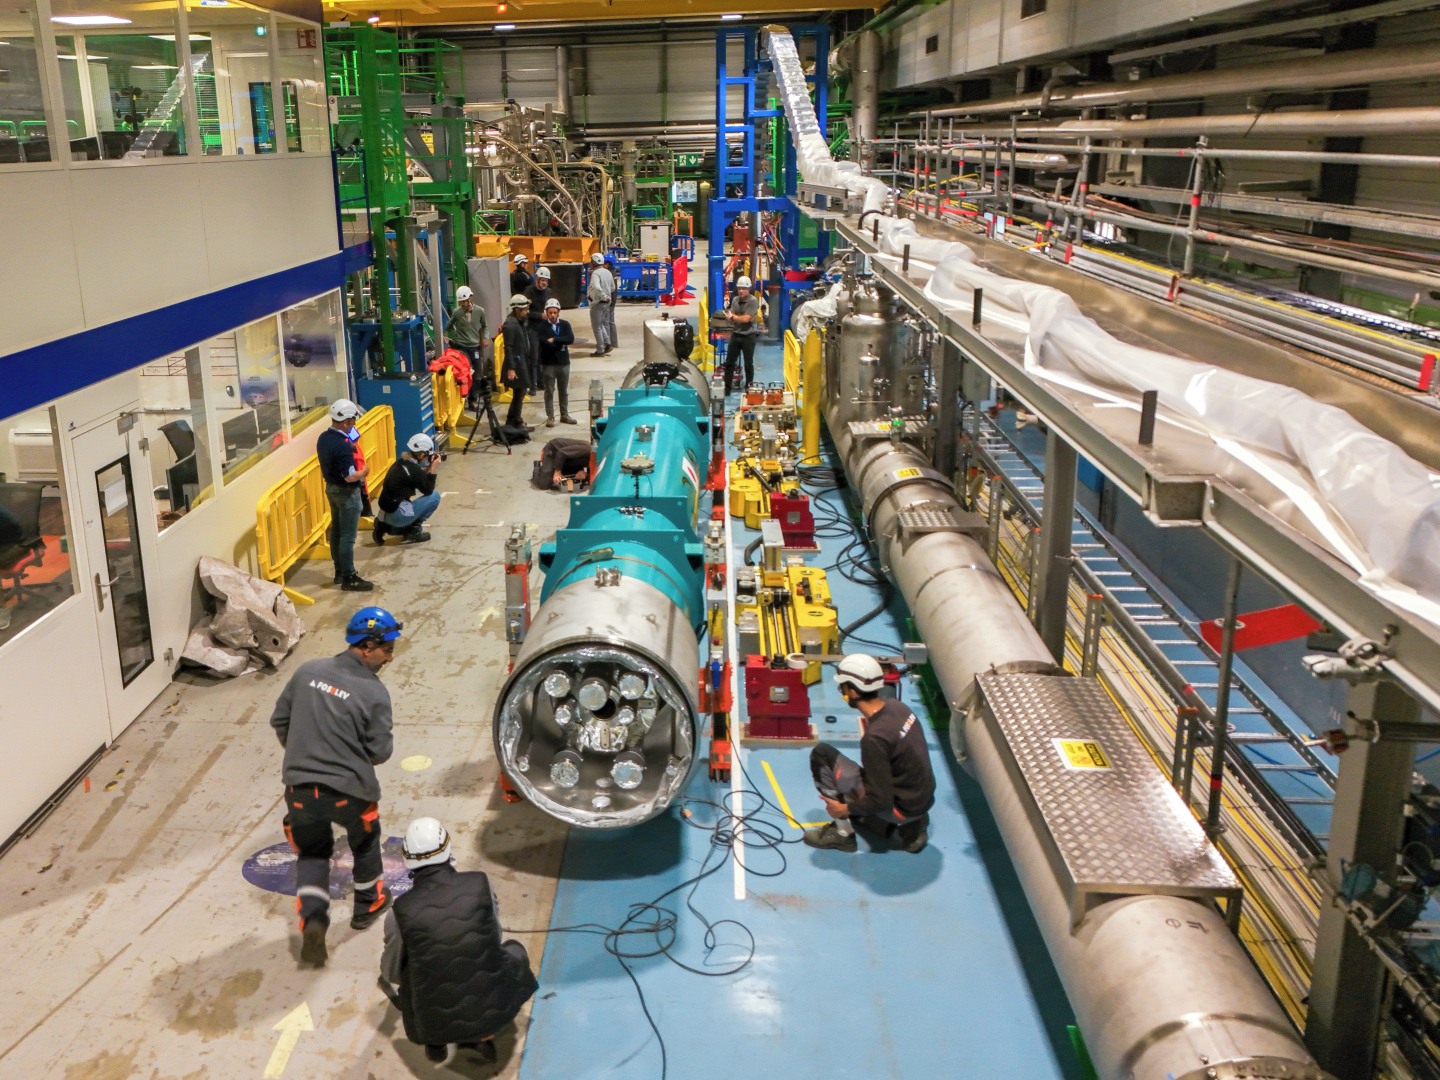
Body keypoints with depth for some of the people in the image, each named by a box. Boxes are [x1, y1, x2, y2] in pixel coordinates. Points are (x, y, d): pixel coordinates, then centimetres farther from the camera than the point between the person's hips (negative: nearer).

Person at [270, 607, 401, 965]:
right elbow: (379, 751, -10)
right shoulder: (374, 693, -13)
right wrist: (390, 741, 13)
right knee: (365, 837, 27)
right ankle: (368, 904, 42)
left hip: (299, 787, 3)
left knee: (312, 852, 21)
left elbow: (279, 721, 9)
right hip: (348, 791, -3)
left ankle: (313, 919, 0)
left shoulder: (308, 671, 0)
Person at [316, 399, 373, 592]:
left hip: (331, 488, 10)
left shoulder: (323, 438, 2)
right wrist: (364, 471, -9)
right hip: (347, 492, -10)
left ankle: (339, 572, 28)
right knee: (347, 537, -2)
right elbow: (350, 476, -27)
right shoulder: (342, 445, -27)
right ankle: (349, 578, 4)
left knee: (336, 531, 17)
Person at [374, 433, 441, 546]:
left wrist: (428, 468, 12)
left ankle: (384, 526, 18)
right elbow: (428, 490, -9)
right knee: (434, 497, -4)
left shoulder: (400, 462, 8)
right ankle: (413, 530, 0)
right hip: (397, 514, -9)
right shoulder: (413, 469, -19)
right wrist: (433, 470, -4)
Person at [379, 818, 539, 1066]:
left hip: (436, 1022, 1)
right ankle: (483, 1036, 18)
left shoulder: (400, 912, -12)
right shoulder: (481, 883, -10)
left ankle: (436, 1041, 20)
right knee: (514, 951, 28)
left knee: (388, 978, 27)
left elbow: (392, 972, 7)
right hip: (494, 1009, 0)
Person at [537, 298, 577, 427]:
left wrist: (554, 340, -16)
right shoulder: (542, 326, -5)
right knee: (549, 391, 3)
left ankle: (564, 415, 23)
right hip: (548, 364, -3)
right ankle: (550, 416, 10)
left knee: (564, 391, 12)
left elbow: (571, 339, -11)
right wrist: (561, 344, -13)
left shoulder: (565, 324, 5)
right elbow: (545, 343, -19)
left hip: (564, 363, 3)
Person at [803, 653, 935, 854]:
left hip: (902, 807, -8)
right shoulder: (894, 706, -5)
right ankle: (908, 826, 14)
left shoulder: (874, 738, -29)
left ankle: (842, 832, 3)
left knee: (821, 754, -8)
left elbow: (881, 800, -23)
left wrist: (844, 809, -8)